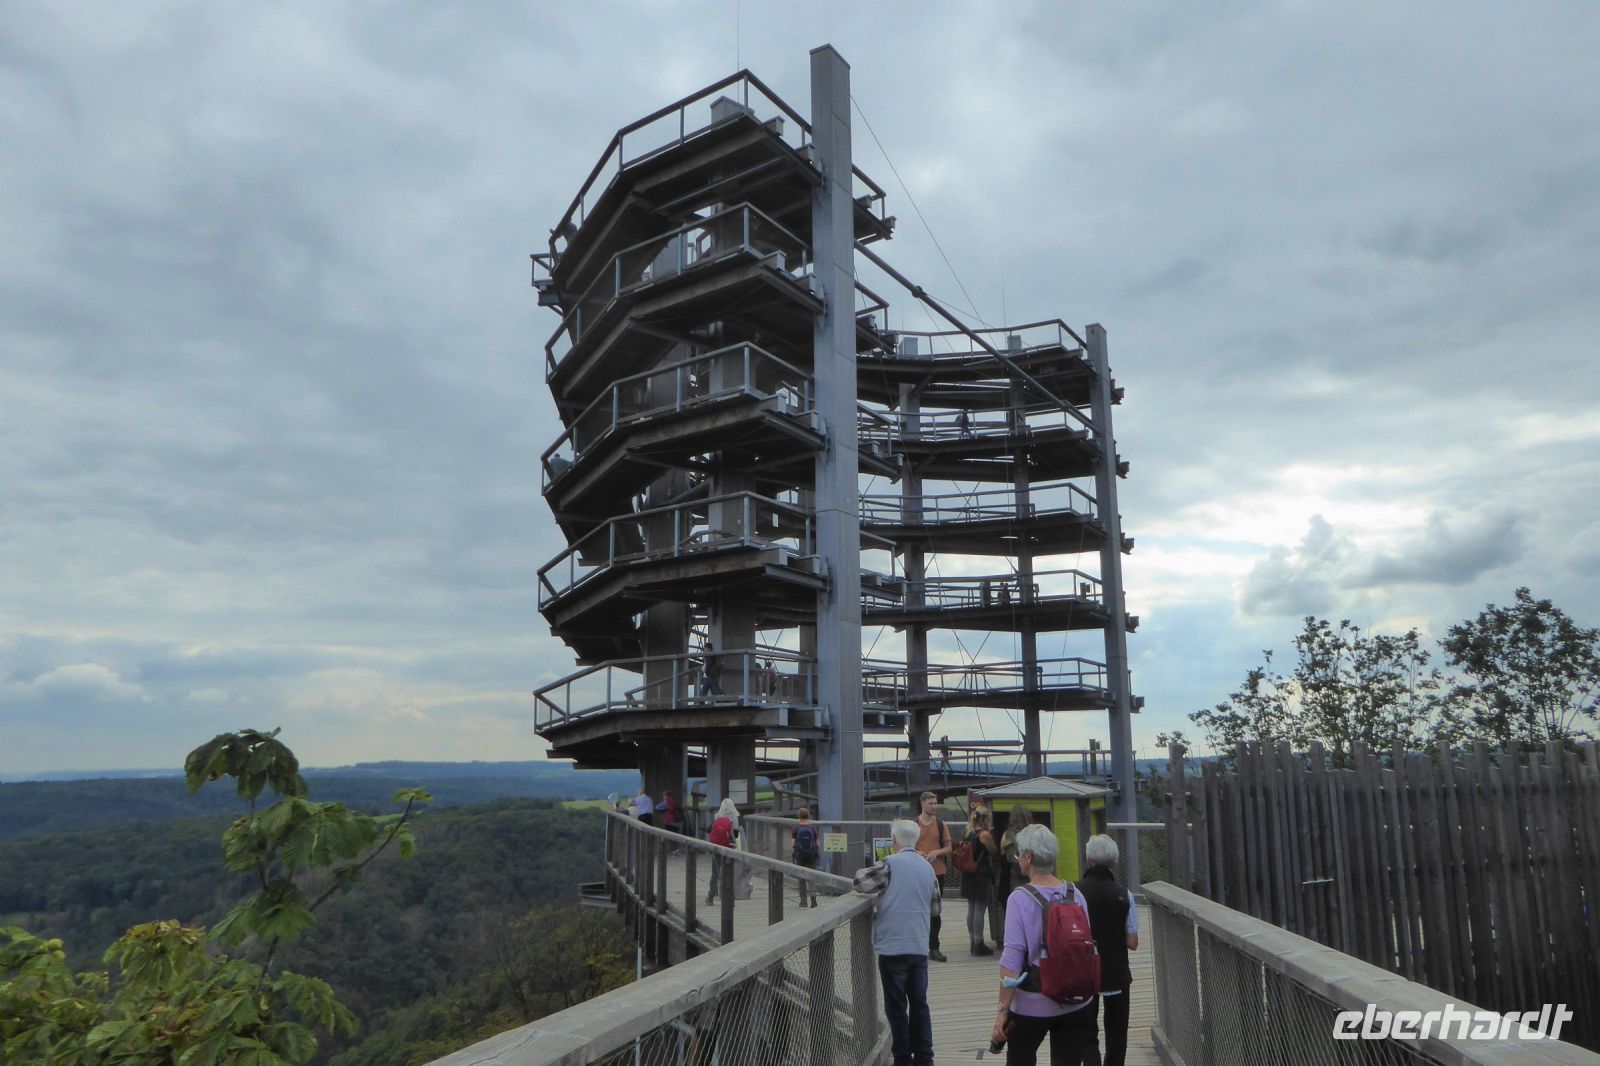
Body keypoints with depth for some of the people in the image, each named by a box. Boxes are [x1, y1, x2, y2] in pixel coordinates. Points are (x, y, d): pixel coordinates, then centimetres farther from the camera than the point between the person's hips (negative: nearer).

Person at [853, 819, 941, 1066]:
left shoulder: (891, 864, -12)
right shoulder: (928, 867, 7)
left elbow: (859, 882, -11)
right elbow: (935, 909, 14)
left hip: (893, 947, -5)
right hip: (920, 947, 5)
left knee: (897, 1007, 5)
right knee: (919, 1003, 14)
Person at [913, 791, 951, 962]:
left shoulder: (941, 824, 7)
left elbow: (949, 848, 8)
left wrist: (937, 852, -11)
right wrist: (916, 853, -16)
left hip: (937, 872, 2)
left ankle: (934, 948, 12)